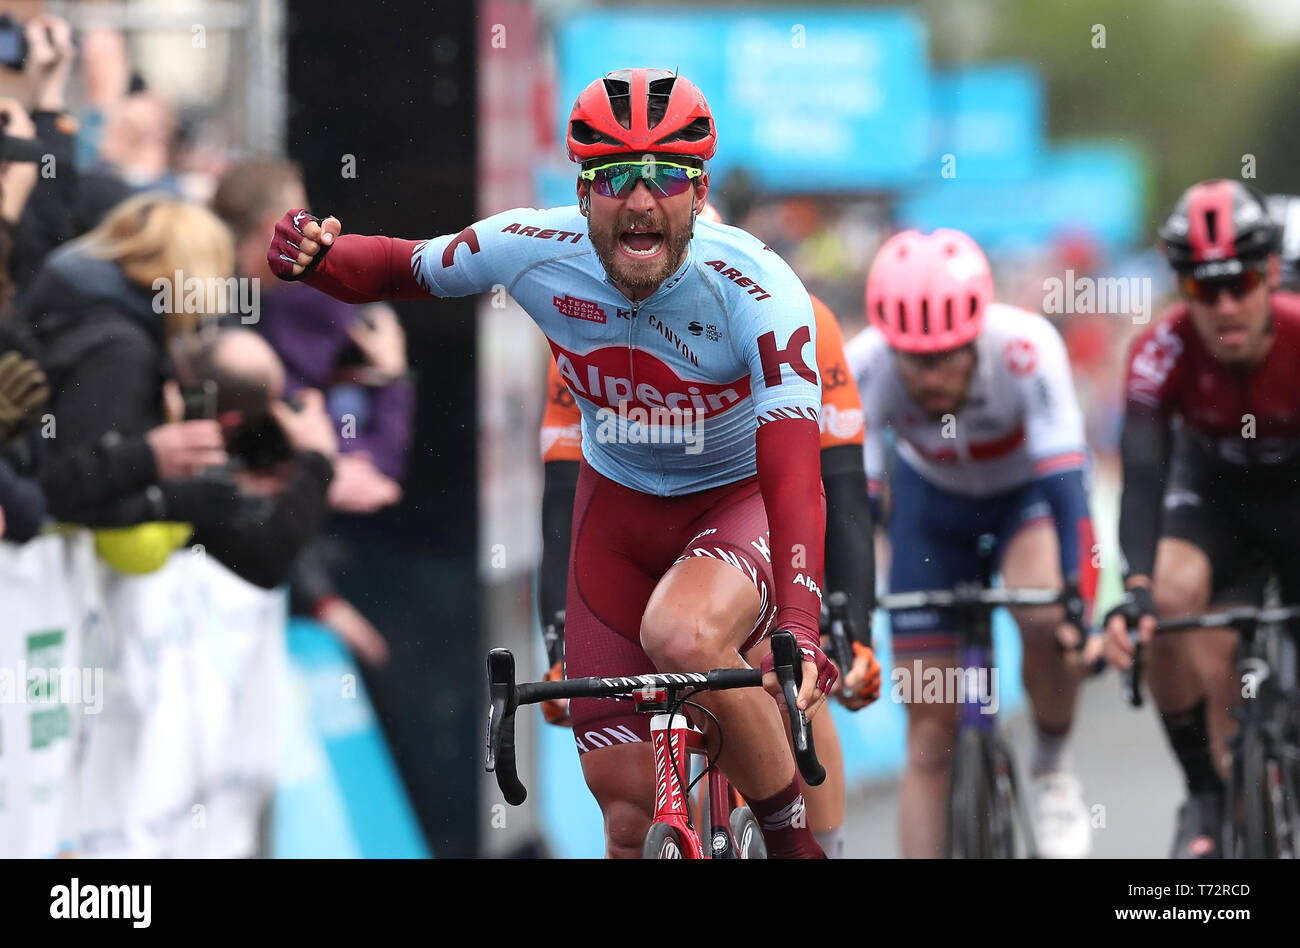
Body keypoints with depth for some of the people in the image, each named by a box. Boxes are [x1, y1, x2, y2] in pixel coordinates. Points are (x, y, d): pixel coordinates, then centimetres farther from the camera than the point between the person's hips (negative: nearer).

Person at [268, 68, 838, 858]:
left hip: (740, 500, -4)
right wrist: (318, 260, -26)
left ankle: (793, 834, -14)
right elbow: (401, 268, -2)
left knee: (681, 636, -38)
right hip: (618, 503, 4)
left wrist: (799, 629, -53)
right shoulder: (536, 249, -21)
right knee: (630, 816, -1)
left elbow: (794, 474, -38)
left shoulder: (756, 289, -30)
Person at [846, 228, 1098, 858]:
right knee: (930, 731, -4)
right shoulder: (863, 366, -32)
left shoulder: (1025, 348, -38)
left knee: (1044, 617, -33)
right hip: (933, 496, 2)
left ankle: (1051, 767, -5)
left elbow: (1064, 481, -41)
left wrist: (1078, 598, -50)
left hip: (1027, 486, -2)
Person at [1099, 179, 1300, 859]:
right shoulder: (1163, 351, -31)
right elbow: (1141, 478, -38)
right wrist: (1134, 590, -54)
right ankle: (1208, 796, -14)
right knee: (1173, 597, -28)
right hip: (1212, 485, 0)